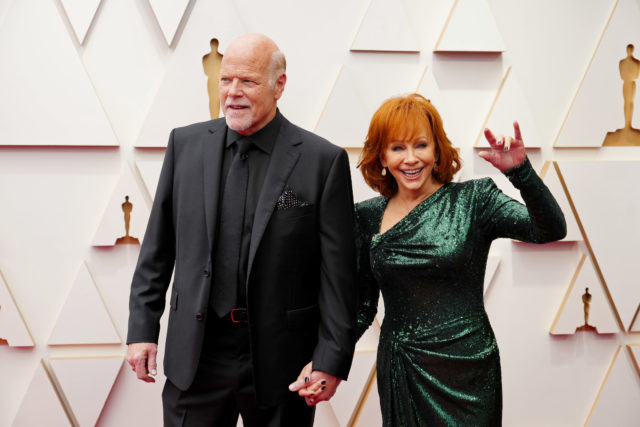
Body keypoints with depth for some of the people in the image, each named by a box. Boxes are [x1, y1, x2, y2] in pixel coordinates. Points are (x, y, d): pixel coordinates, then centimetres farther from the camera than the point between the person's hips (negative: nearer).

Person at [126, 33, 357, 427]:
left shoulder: (323, 159, -6)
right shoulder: (186, 143, 4)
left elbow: (338, 272, -6)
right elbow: (157, 249, 8)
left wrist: (331, 360, -7)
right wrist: (143, 329, 4)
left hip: (280, 361, -2)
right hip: (197, 355, 2)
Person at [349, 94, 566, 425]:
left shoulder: (473, 199, -4)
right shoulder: (368, 217, 3)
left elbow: (551, 231, -17)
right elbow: (362, 305, 9)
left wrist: (520, 172, -31)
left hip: (465, 373, -2)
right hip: (399, 373, 3)